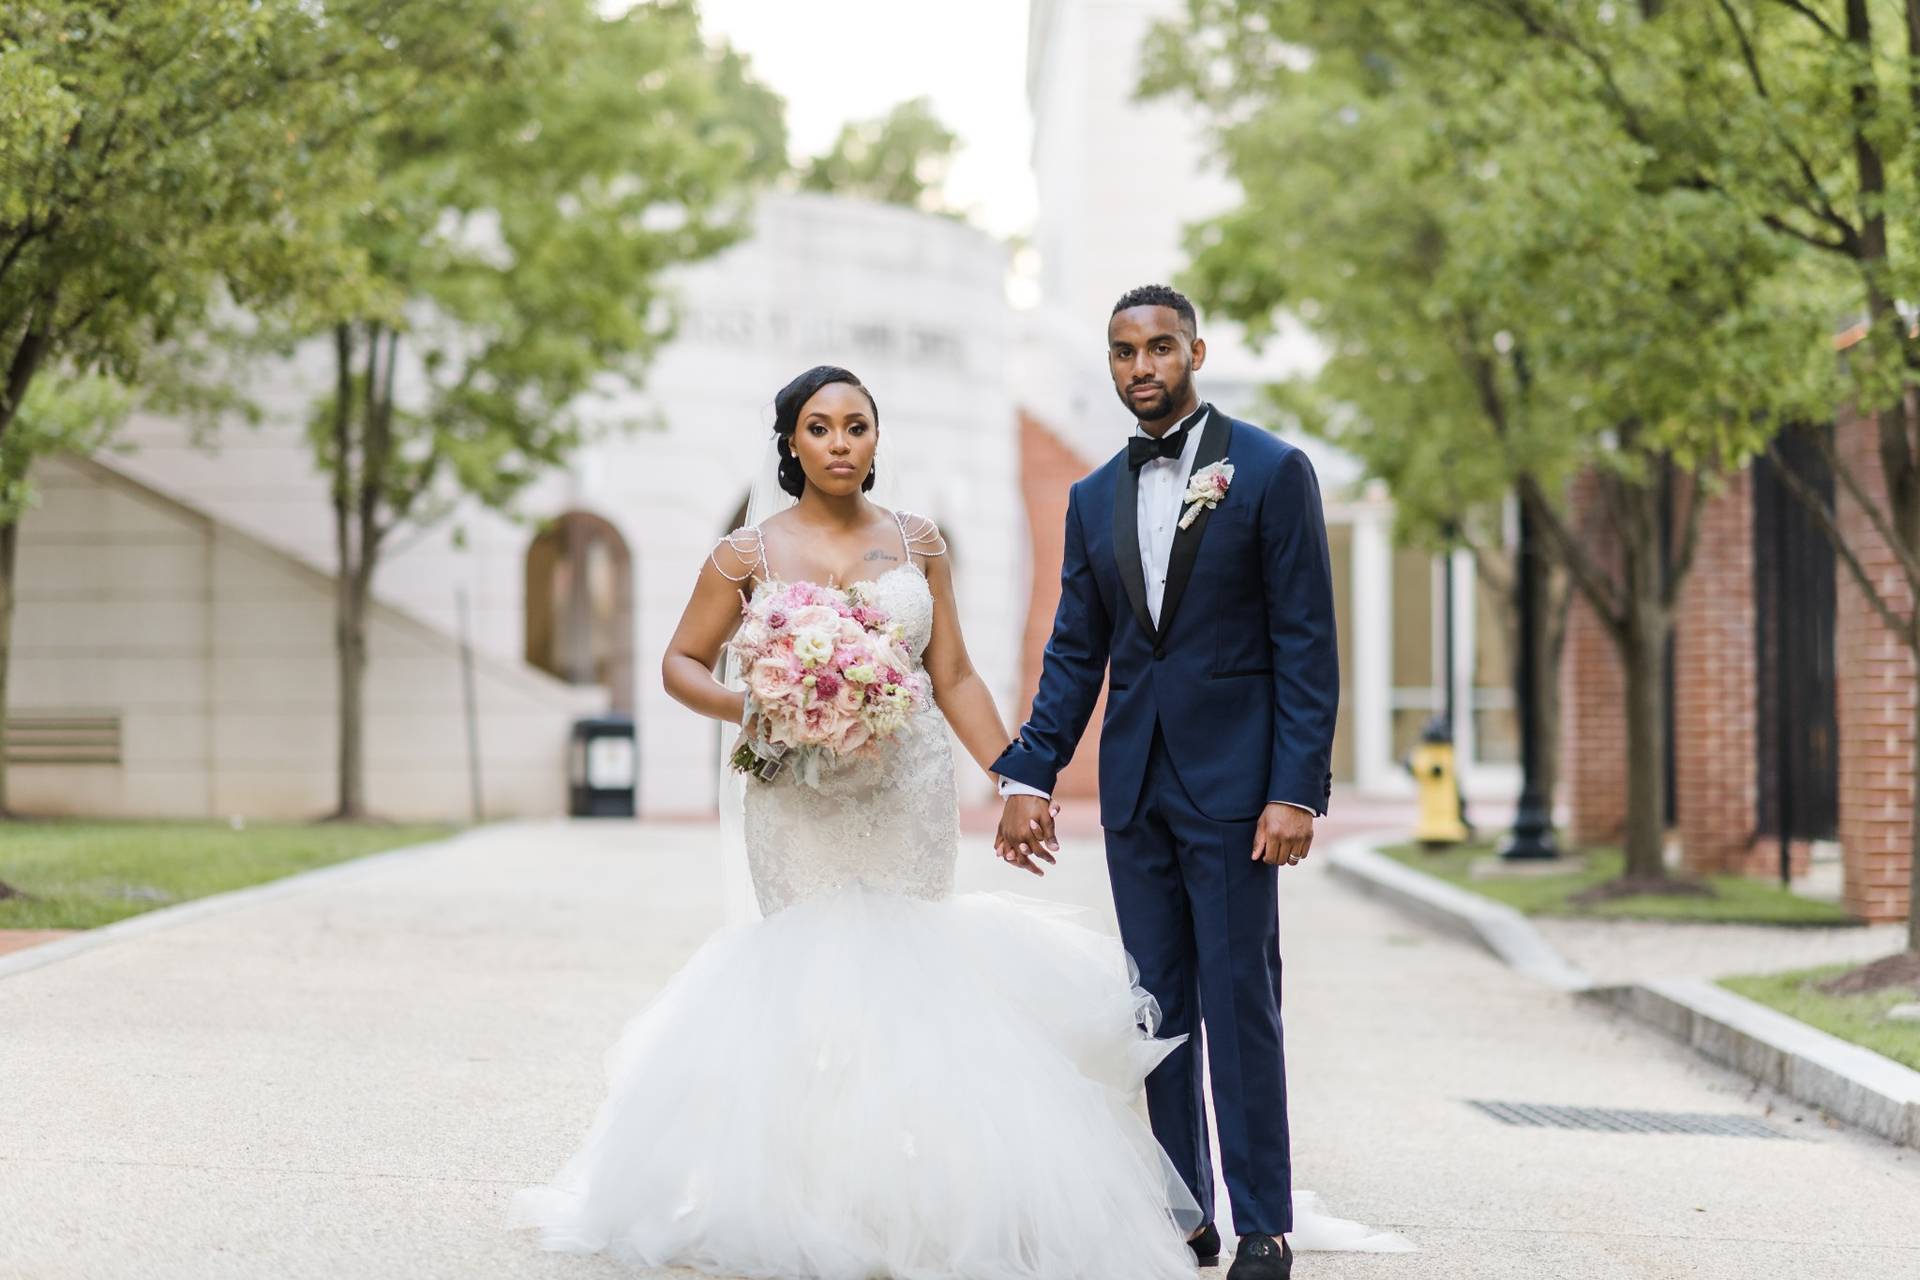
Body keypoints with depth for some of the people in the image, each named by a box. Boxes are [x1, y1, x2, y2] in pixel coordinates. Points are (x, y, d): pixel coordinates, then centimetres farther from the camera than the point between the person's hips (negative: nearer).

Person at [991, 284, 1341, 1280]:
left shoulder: (1271, 471, -3)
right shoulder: (1095, 498, 12)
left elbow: (1306, 644, -7)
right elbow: (1074, 654, 13)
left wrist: (1297, 792, -13)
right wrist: (1030, 775, 2)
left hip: (1232, 778, -5)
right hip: (1134, 786, 5)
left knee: (1239, 1002, -4)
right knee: (1158, 1006, 8)